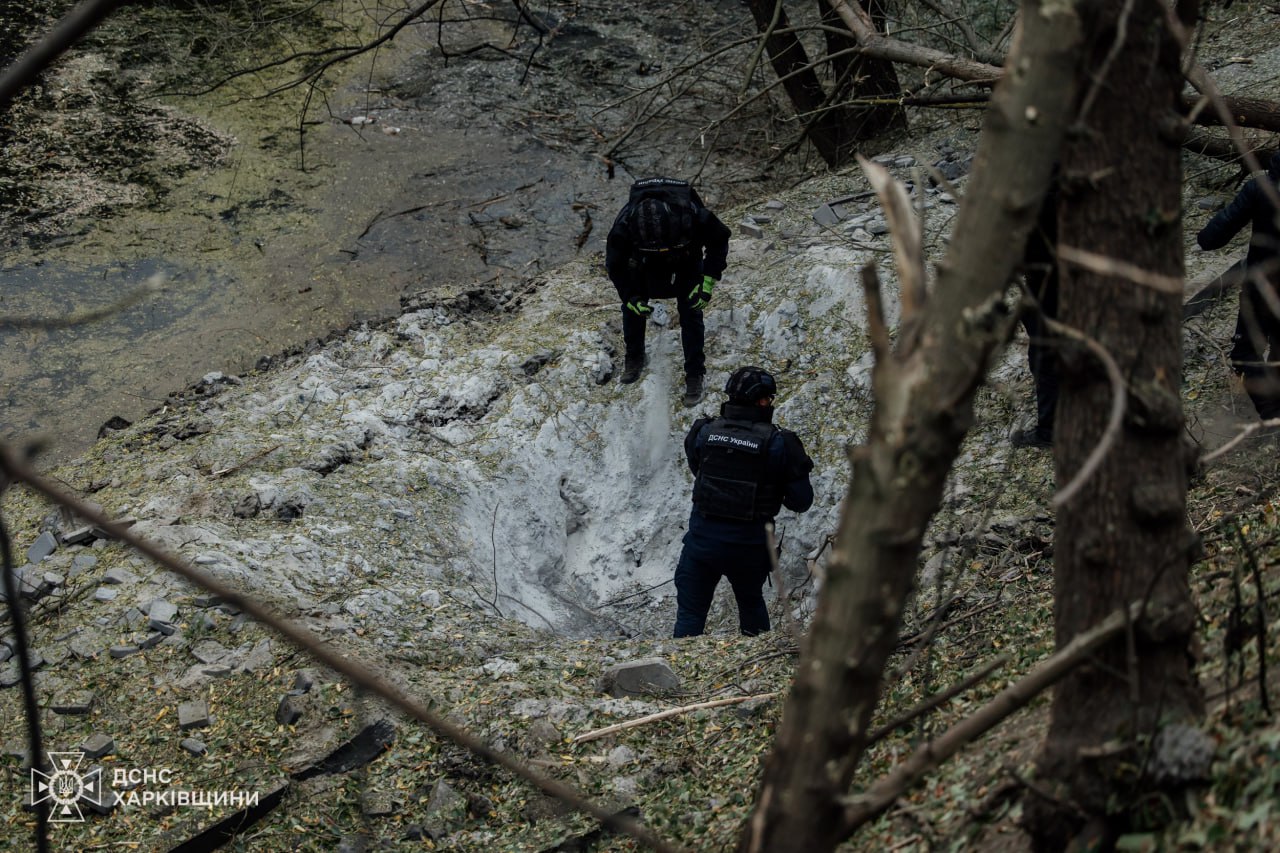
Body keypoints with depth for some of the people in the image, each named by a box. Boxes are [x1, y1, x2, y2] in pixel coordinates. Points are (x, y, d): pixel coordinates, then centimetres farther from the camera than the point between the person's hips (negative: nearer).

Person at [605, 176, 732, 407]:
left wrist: (708, 281, -26)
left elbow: (720, 240, -20)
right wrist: (631, 297, -27)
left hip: (687, 258, -1)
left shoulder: (692, 215, -42)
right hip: (645, 262, 1)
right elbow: (615, 265, -18)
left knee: (690, 310, -9)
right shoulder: (624, 225, -39)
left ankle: (695, 374, 3)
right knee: (631, 307, 1)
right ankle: (634, 358, 26)